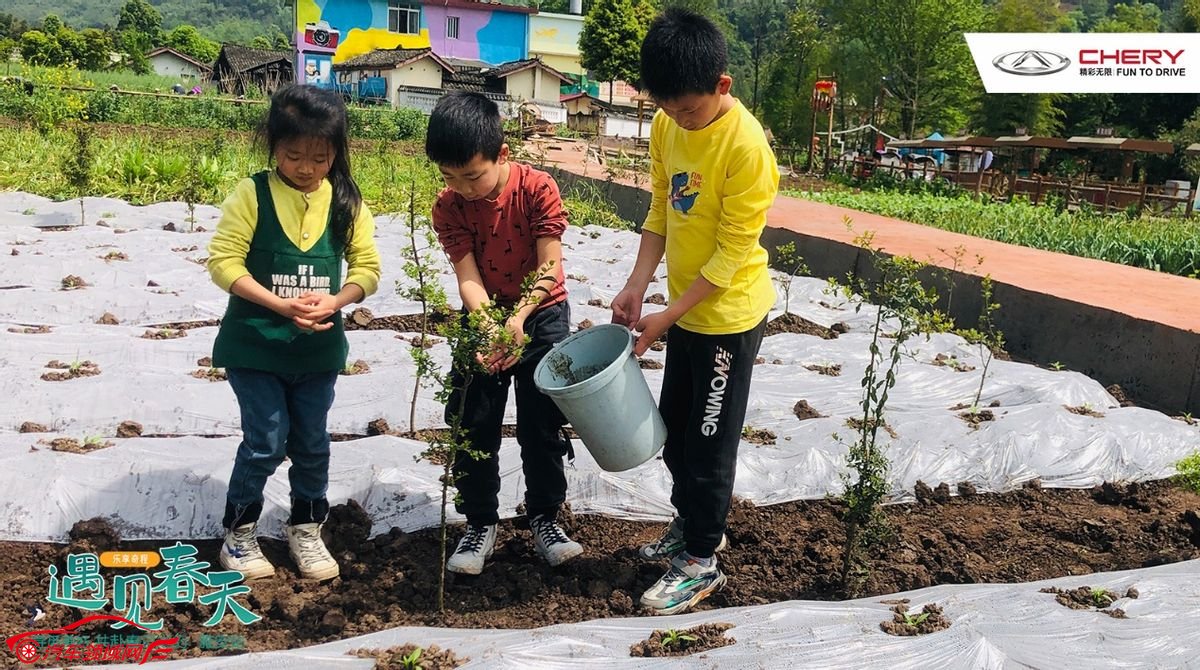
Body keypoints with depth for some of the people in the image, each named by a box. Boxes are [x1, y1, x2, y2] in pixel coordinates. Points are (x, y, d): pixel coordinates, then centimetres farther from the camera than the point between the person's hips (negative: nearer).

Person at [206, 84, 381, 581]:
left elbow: (367, 266, 0)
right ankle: (238, 534, 20)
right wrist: (281, 304, -23)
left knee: (312, 443, 13)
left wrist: (335, 300, -20)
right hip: (255, 344, -3)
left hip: (318, 348, 3)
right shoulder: (251, 195, -11)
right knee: (266, 442, -1)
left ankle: (307, 529, 32)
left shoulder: (346, 201, -2)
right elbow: (223, 260, -14)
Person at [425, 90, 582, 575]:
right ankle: (480, 523, 16)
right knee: (472, 424, 2)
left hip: (542, 314, -2)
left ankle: (545, 517, 20)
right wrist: (489, 328, -35)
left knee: (542, 424, 4)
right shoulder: (448, 207, -14)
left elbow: (549, 268, -22)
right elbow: (468, 278, -17)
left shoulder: (537, 188, -20)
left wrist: (519, 318, -36)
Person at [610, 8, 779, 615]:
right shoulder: (666, 126, -3)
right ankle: (690, 524, 41)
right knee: (674, 429, 20)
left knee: (710, 442, 4)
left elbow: (733, 253, -22)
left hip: (730, 314, -7)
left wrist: (668, 317, -19)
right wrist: (636, 286, -3)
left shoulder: (746, 145, -25)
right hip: (685, 309, 8)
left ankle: (702, 561, 21)